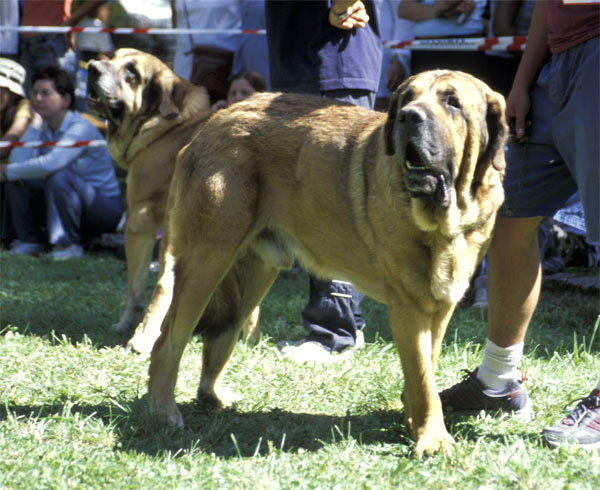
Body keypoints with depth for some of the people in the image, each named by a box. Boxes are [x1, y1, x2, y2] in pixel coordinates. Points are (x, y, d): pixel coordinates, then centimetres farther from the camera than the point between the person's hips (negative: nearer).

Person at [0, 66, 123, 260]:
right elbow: (17, 162, -11)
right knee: (18, 179, -8)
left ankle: (69, 245, -20)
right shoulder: (39, 129, 3)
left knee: (58, 176, -33)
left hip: (105, 208, -7)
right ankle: (29, 241, 5)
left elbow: (50, 164, -36)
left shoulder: (80, 129, -21)